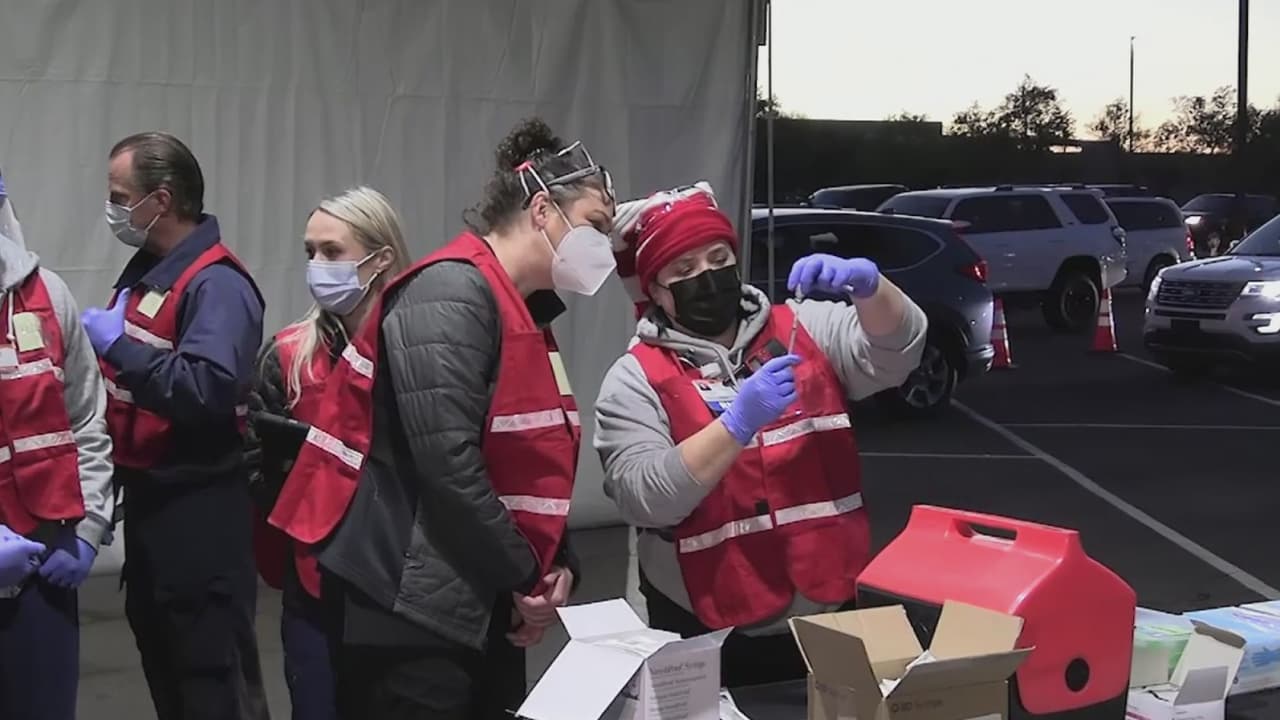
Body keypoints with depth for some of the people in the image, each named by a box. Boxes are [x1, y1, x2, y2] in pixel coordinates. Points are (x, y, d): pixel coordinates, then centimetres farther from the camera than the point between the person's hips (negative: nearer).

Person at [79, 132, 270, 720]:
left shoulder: (217, 285, -17)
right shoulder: (147, 271, 13)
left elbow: (210, 391, -31)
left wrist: (118, 345, -23)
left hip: (200, 511, -10)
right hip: (147, 497, 10)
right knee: (162, 665, 18)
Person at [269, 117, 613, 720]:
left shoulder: (523, 312, 16)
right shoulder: (452, 295, -15)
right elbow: (448, 462, -23)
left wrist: (557, 565, 3)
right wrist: (524, 576, -14)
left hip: (487, 609, 10)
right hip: (416, 609, -10)